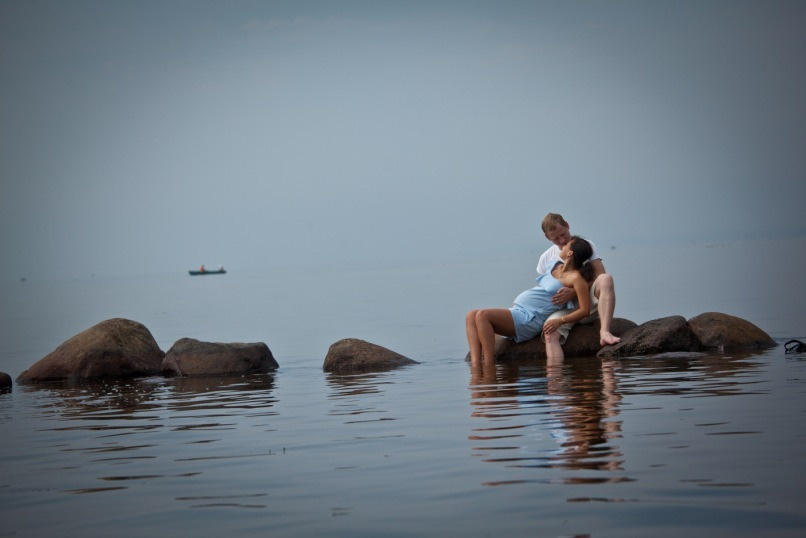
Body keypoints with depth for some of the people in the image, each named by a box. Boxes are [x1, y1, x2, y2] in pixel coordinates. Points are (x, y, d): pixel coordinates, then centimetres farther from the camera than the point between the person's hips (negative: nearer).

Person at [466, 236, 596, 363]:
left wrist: (560, 321, -23)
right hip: (517, 310, 10)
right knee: (471, 316, -6)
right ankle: (475, 365, -22)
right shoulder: (557, 267, 18)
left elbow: (585, 310, -13)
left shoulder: (576, 278, -8)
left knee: (482, 315, -27)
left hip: (530, 319, -10)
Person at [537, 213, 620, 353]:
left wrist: (574, 292, -20)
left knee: (606, 278, -33)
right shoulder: (546, 258, 15)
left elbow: (600, 275, -6)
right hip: (564, 309, 1)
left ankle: (604, 332, -44)